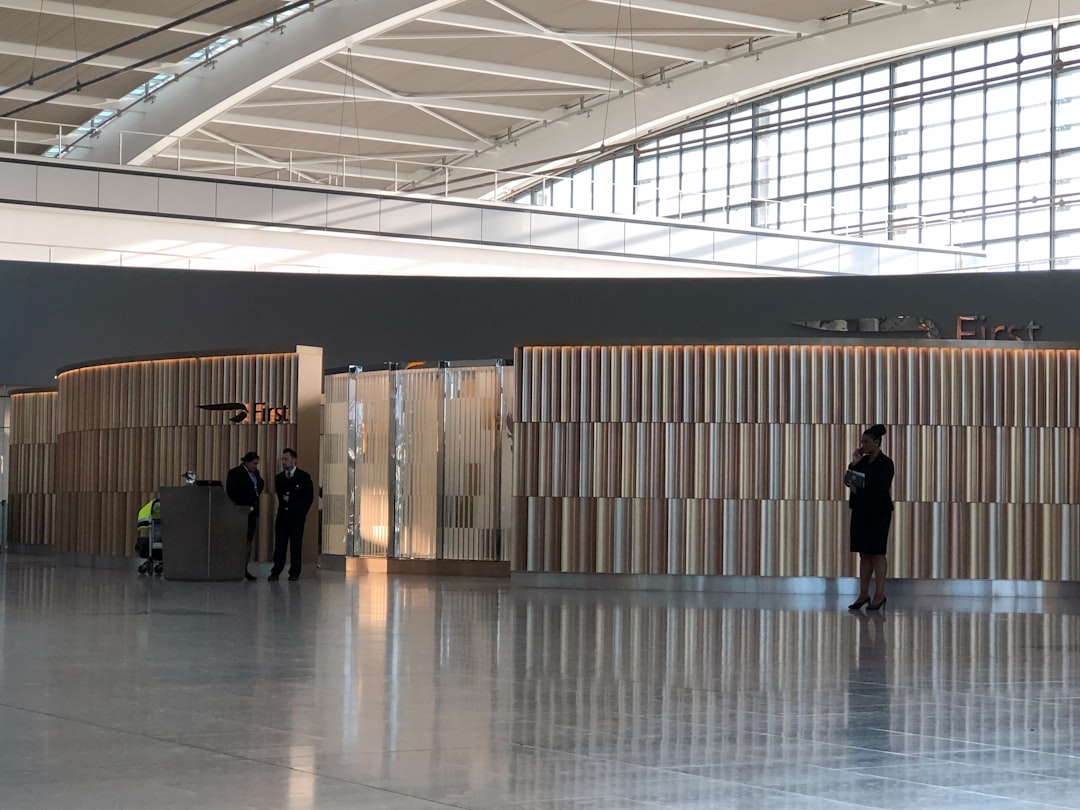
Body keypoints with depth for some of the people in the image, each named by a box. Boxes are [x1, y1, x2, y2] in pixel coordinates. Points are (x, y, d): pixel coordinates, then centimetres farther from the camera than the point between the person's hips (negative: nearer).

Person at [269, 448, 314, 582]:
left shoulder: (304, 477, -1)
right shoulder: (279, 478, 11)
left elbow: (309, 497, 1)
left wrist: (301, 513, 1)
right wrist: (282, 507, 9)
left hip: (297, 517, -3)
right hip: (282, 516, 3)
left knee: (296, 545, -1)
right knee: (279, 545, -1)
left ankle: (294, 573, 4)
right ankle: (275, 572, -1)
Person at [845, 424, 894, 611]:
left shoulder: (885, 463, -9)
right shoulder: (863, 461, 12)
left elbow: (882, 489, -16)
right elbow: (849, 481, 9)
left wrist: (861, 488, -17)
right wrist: (853, 464, 0)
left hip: (878, 513, -7)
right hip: (861, 511, 7)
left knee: (877, 553, -4)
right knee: (864, 553, 8)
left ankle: (879, 595, 1)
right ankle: (863, 594, 12)